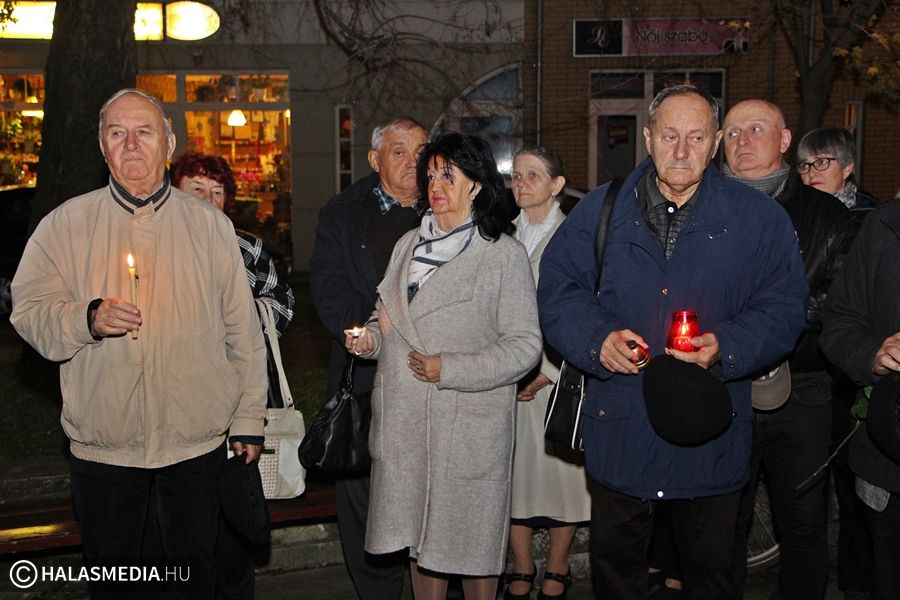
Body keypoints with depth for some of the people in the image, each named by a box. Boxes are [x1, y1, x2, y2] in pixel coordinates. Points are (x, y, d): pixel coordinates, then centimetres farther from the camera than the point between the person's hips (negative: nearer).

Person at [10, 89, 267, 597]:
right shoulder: (65, 225, 1)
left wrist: (249, 419, 3)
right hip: (102, 445, 0)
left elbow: (243, 329, 4)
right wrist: (88, 320, -23)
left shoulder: (211, 225, 3)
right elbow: (29, 312, -3)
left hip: (196, 441, 0)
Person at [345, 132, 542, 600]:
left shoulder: (503, 254, -7)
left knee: (472, 541, 6)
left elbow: (524, 346, -11)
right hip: (405, 421, 5)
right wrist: (370, 338, -1)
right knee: (419, 535, 13)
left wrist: (450, 369, -18)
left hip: (469, 424, -5)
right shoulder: (409, 245, 12)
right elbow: (388, 318, 21)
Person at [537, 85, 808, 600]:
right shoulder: (600, 210, 3)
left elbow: (785, 306, -3)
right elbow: (558, 287, 2)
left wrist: (726, 347, -20)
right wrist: (597, 338, -16)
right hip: (620, 428, 1)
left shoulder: (759, 218, 0)